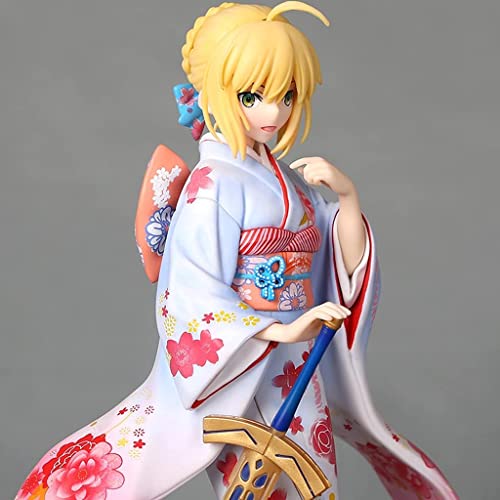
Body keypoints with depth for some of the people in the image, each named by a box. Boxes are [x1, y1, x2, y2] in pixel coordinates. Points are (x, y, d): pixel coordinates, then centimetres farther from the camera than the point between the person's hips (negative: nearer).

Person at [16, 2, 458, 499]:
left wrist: (348, 195, -9)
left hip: (299, 368, 7)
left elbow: (346, 266, 5)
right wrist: (280, 331, -25)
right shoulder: (214, 184, -15)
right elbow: (197, 299, -19)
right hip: (240, 373, -7)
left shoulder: (285, 178, 7)